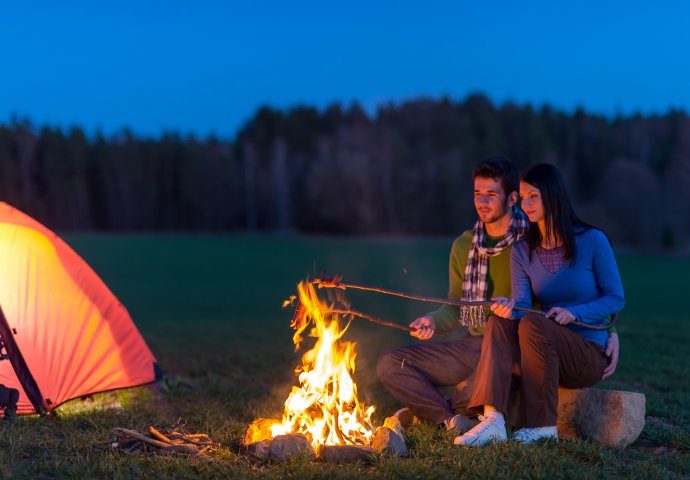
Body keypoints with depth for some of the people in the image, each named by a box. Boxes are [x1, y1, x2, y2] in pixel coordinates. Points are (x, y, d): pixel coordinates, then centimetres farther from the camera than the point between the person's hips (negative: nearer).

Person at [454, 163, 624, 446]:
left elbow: (616, 299, -4)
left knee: (532, 324, -31)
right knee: (499, 322, -24)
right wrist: (510, 307, -27)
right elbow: (522, 303, -3)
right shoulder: (522, 251, 7)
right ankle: (493, 420, -39)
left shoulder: (592, 241, -5)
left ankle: (543, 425, -25)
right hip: (545, 353, 4)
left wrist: (573, 312, -20)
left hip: (589, 355, -4)